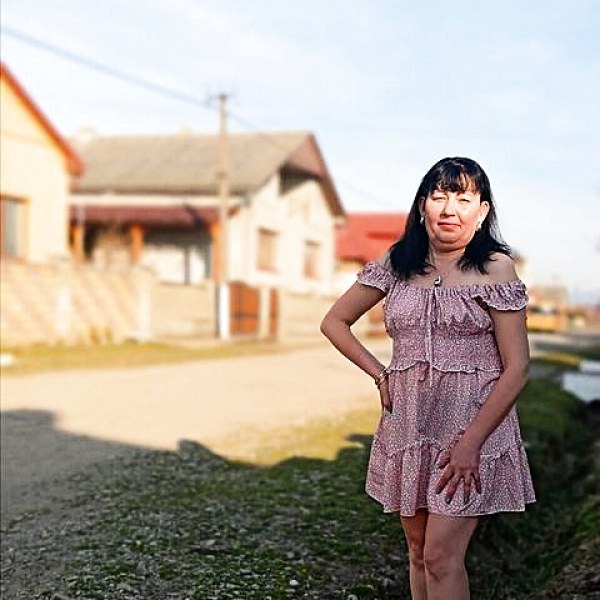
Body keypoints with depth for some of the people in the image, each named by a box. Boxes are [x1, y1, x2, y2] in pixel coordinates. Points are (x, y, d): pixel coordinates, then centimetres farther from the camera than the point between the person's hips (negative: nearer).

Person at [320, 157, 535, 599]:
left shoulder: (494, 268, -8)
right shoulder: (398, 264, 5)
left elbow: (517, 367, -11)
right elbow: (334, 321, 15)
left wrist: (471, 442, -16)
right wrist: (380, 375, 3)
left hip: (472, 425, -5)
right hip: (408, 426, 5)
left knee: (441, 556, -10)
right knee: (418, 552, 14)